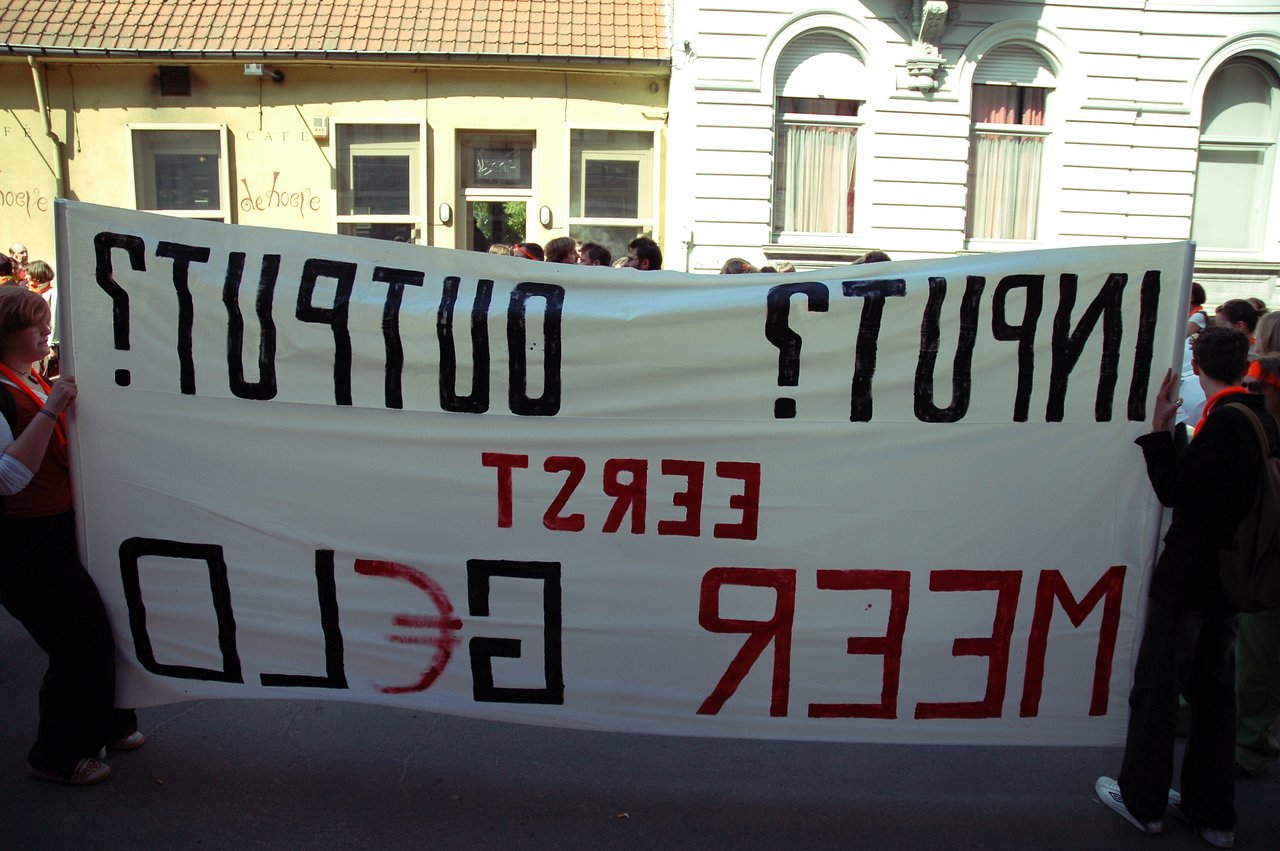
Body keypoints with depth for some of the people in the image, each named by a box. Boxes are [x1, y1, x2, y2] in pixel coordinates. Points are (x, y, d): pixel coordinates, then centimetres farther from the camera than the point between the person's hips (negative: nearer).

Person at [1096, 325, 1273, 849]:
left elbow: (1173, 490, -21)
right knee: (1213, 692, 16)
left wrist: (1159, 428, -17)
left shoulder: (1224, 421, -21)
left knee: (1156, 688, 5)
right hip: (1227, 577, 9)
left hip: (1187, 577, -9)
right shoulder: (1262, 420, 7)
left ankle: (1143, 802, 19)